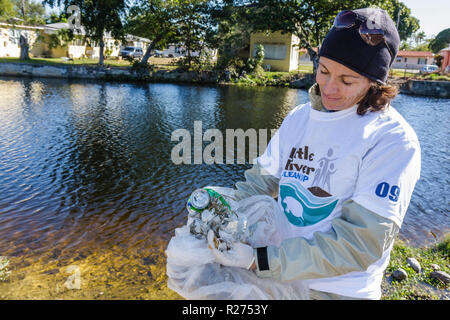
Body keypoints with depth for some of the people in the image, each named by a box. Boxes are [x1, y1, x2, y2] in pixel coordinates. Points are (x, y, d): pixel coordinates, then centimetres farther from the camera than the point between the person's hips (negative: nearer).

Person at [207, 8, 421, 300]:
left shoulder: (393, 141, -20)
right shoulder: (299, 117, -2)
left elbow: (361, 243, -24)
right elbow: (262, 179, 3)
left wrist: (259, 260, -29)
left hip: (341, 290, -4)